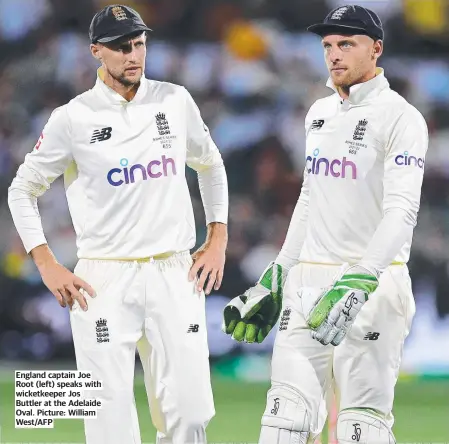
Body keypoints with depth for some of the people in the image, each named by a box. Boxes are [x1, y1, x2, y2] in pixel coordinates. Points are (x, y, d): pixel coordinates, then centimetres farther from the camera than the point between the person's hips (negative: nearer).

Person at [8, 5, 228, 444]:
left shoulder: (175, 101, 6)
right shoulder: (72, 118, -3)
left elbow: (210, 165, 22)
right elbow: (22, 190, 6)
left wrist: (217, 239, 12)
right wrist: (48, 267, -3)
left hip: (176, 276, 3)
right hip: (104, 282, -3)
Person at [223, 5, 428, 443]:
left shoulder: (400, 118, -9)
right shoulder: (319, 113, 15)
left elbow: (401, 212, -19)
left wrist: (360, 282, -30)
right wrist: (276, 276, 20)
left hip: (374, 284, -7)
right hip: (308, 280, 7)